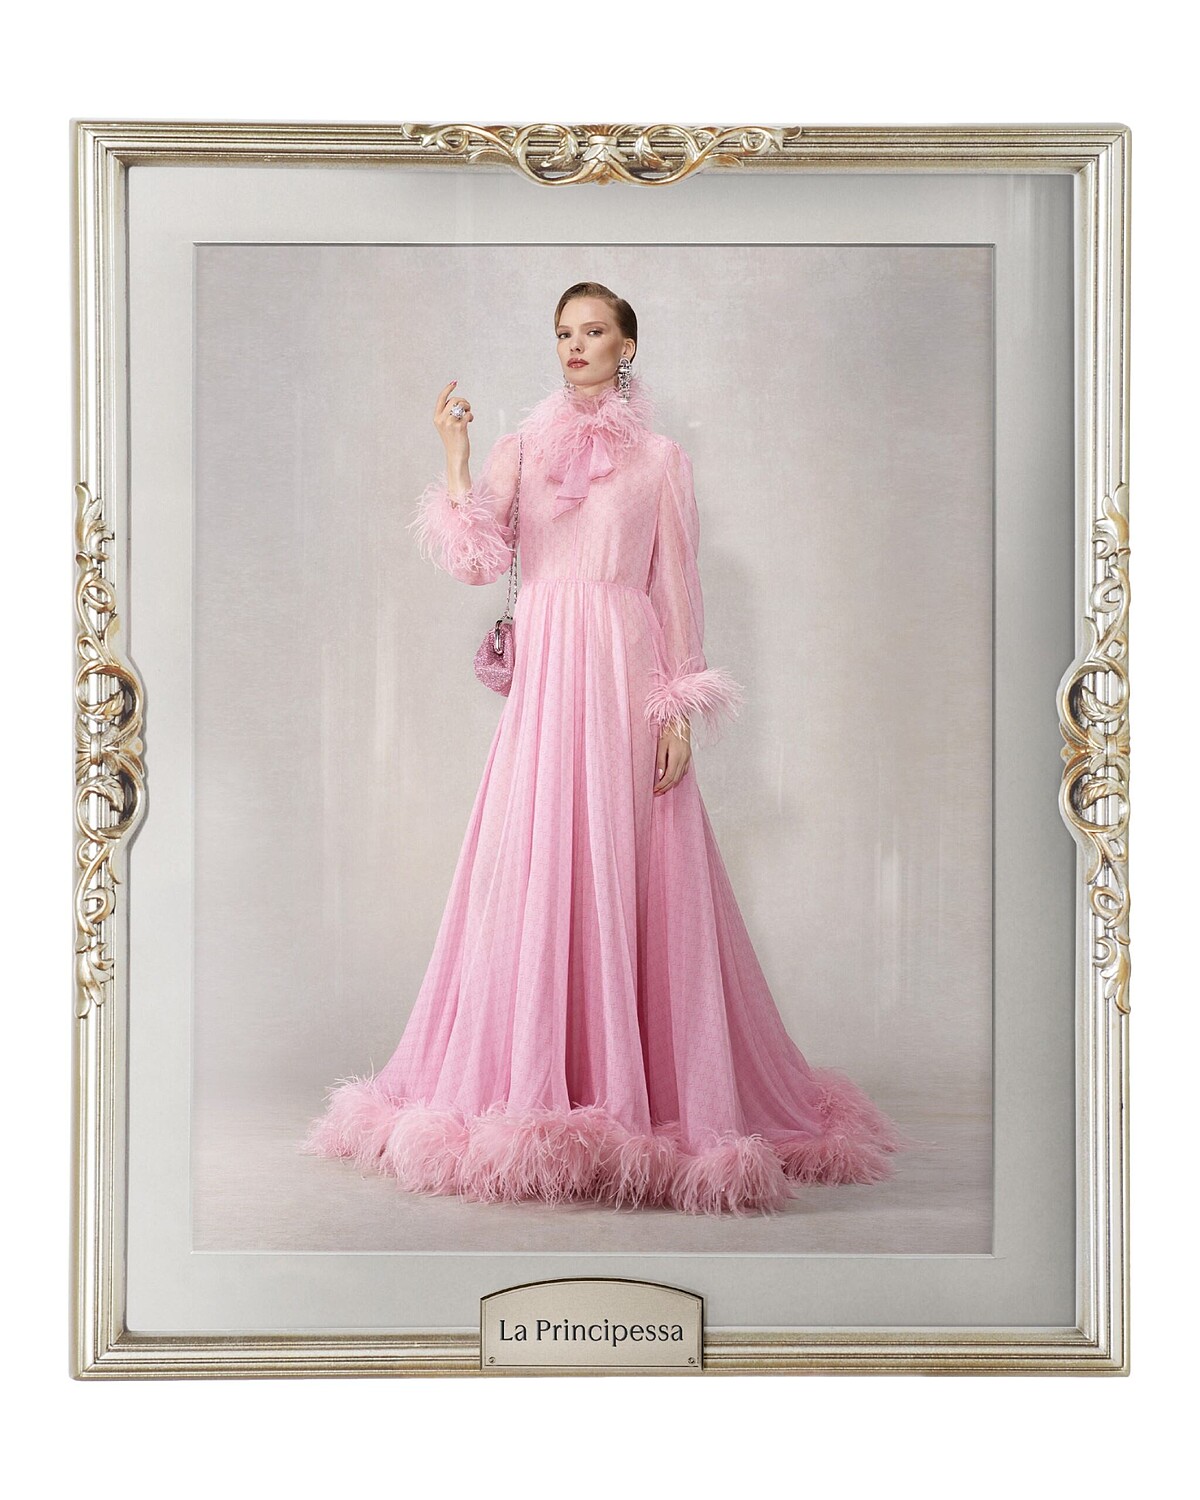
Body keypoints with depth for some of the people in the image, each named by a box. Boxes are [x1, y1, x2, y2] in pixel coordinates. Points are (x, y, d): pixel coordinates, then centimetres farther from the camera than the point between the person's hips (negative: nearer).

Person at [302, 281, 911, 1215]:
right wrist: (456, 463, -7)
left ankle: (644, 1093, 4)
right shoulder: (522, 448, 13)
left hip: (627, 676, -2)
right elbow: (479, 565, 2)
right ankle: (536, 1088, 10)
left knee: (629, 878, -5)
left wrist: (680, 710, -6)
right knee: (536, 875, 0)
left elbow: (677, 588, 2)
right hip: (544, 676, 3)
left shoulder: (660, 459, 6)